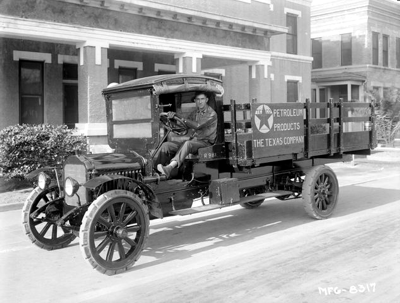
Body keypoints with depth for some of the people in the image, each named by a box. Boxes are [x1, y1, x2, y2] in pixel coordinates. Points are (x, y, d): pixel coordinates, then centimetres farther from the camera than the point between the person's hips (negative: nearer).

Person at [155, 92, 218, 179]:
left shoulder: (212, 114, -4)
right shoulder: (194, 113, 19)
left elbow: (198, 125, -17)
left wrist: (182, 119, -15)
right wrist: (174, 116, -3)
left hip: (205, 142, -7)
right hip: (193, 140, 7)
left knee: (188, 144, -39)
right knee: (166, 145, -12)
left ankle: (170, 167, -55)